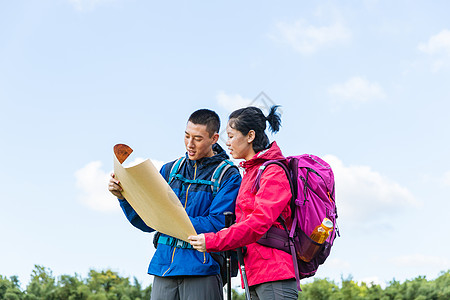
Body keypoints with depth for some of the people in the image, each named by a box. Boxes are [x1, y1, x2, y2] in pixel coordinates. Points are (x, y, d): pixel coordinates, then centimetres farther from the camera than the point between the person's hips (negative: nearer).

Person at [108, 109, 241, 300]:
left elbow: (218, 224, -12)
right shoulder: (170, 170, 14)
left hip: (201, 270, -4)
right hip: (163, 265, 4)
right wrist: (124, 196, -4)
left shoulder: (228, 175, -2)